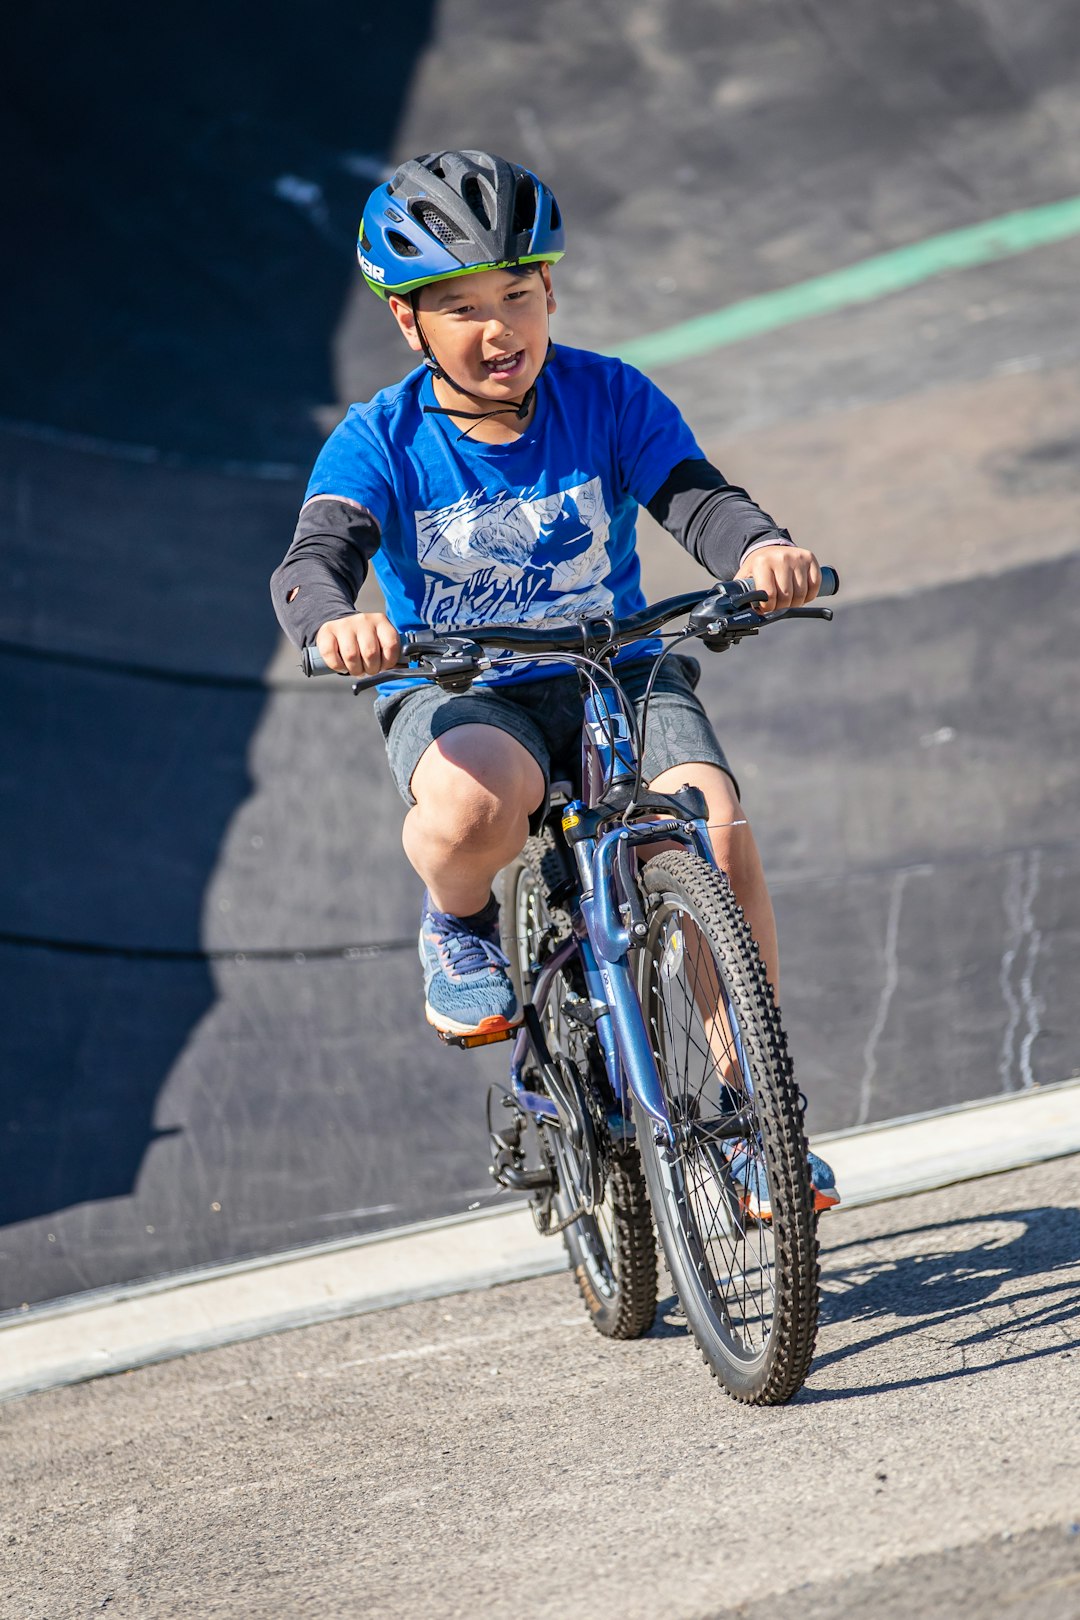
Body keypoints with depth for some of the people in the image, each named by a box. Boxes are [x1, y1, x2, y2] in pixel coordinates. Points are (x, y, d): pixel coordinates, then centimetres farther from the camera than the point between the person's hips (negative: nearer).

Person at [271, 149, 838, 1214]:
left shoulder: (608, 399, -3)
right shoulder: (382, 440, -7)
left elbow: (694, 497, -15)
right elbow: (313, 560, -21)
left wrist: (759, 549, -39)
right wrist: (334, 620, -47)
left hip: (618, 675, 2)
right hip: (454, 696, -2)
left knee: (716, 830, -27)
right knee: (473, 809, -39)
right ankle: (458, 923, 0)